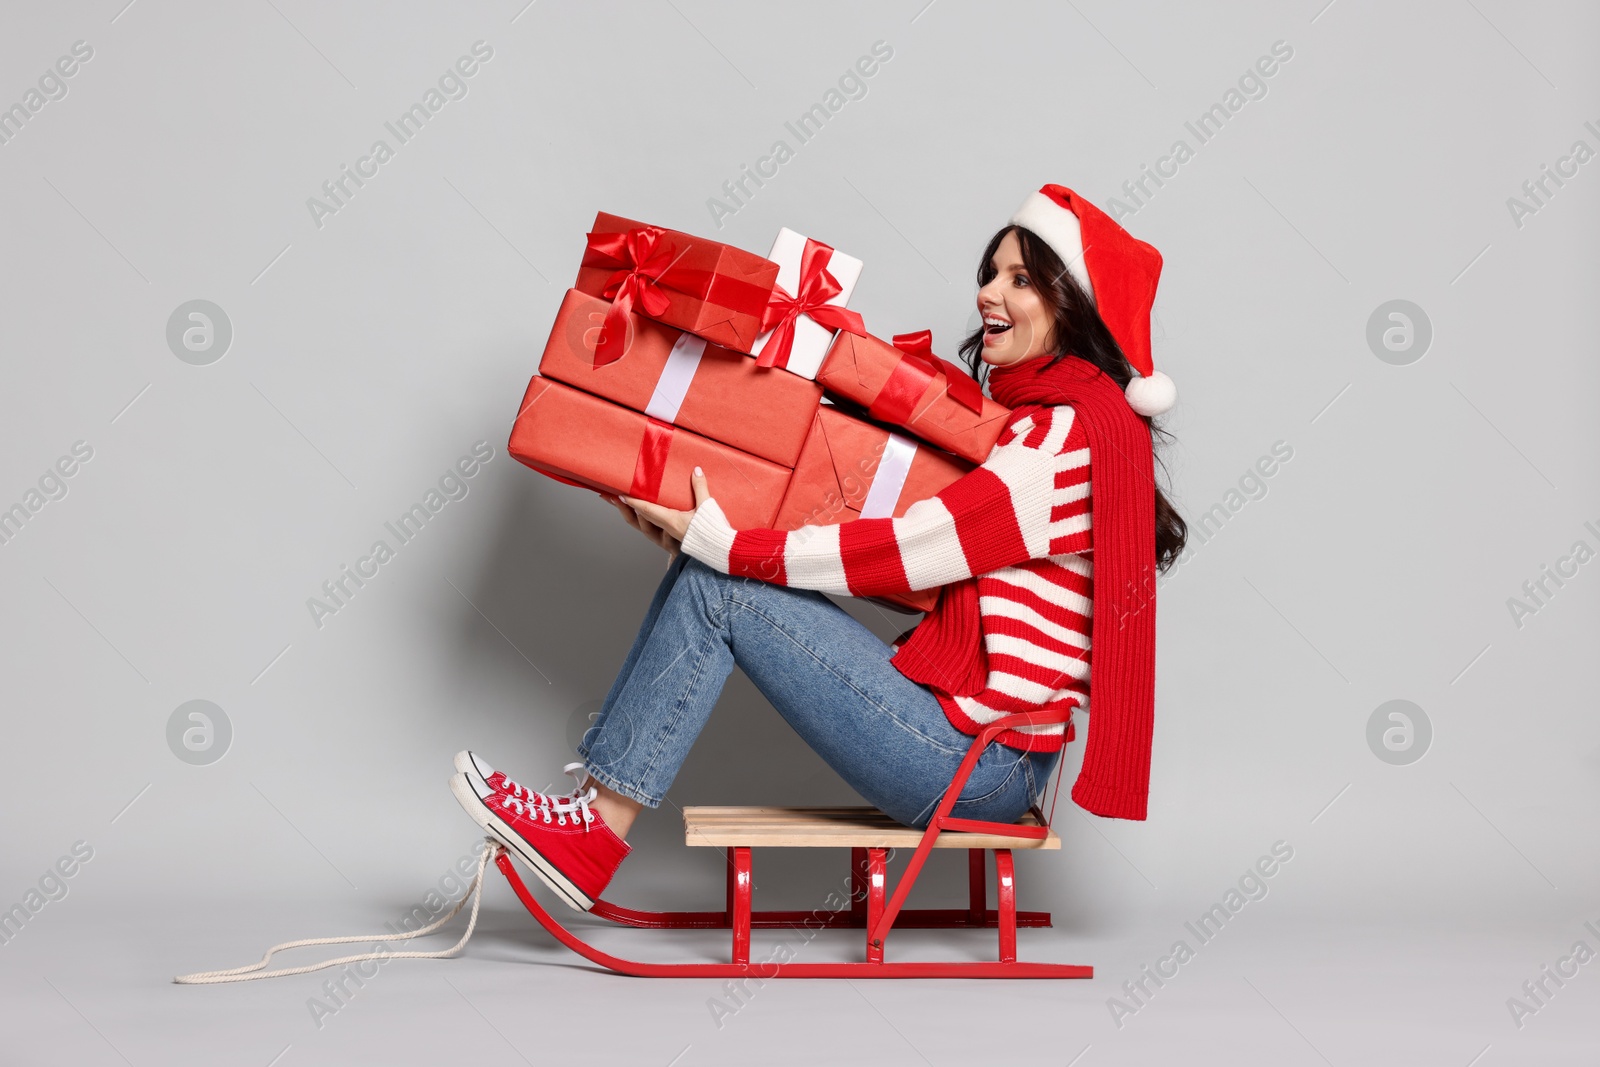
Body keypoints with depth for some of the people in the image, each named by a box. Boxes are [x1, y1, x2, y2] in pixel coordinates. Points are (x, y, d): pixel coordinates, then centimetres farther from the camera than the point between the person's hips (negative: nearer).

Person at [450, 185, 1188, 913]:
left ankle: (598, 831, -3)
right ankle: (594, 800, 1)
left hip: (979, 766, -9)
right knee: (707, 573, 2)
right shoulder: (1025, 415, 15)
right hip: (961, 727, 9)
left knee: (717, 588, -12)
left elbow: (906, 551, -19)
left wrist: (722, 543, -14)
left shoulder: (1074, 434, -15)